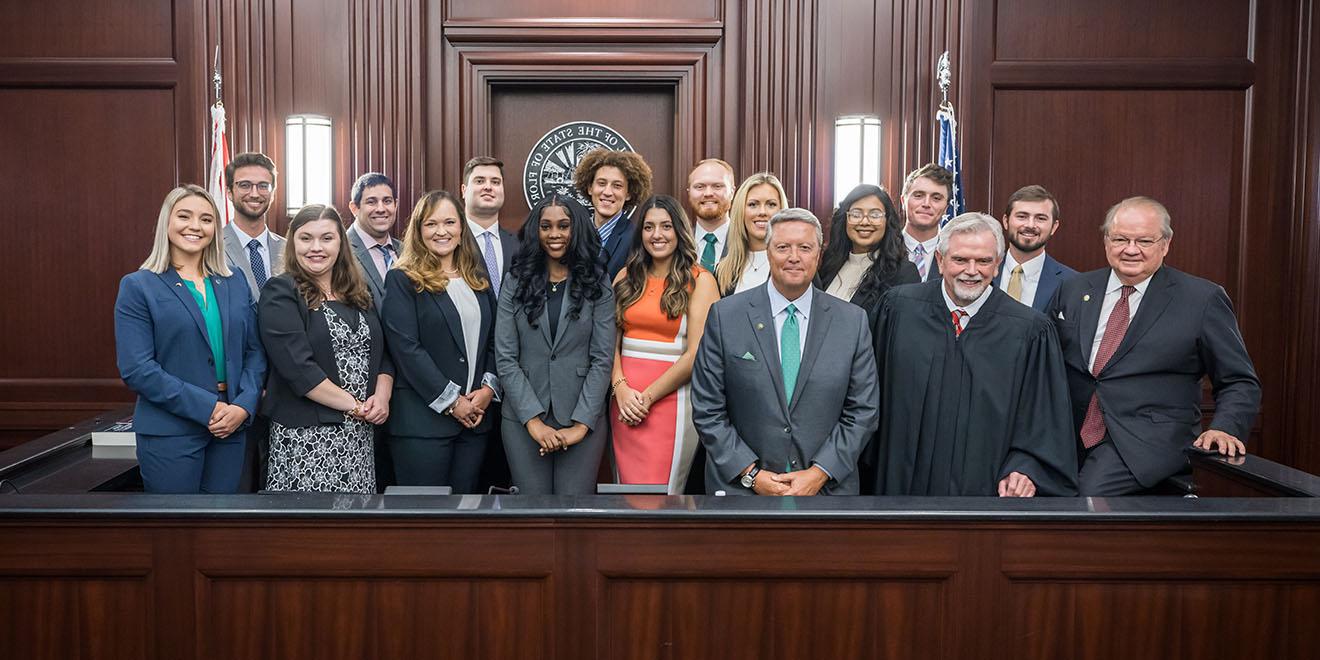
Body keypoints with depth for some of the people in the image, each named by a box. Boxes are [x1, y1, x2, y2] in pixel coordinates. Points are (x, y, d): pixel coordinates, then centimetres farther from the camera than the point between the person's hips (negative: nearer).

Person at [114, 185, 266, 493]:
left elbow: (254, 351, 9)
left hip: (231, 428, 4)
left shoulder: (234, 283, 10)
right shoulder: (138, 286, -3)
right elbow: (136, 369, -11)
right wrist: (208, 408, -16)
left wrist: (243, 405, -9)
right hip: (170, 432, -4)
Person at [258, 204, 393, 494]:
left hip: (361, 434, 5)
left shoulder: (358, 292, 13)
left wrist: (382, 396, -6)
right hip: (306, 435, -5)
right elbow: (297, 366, -15)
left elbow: (381, 353, 13)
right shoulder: (280, 293, -5)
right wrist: (353, 405, -13)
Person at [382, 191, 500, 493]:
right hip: (423, 420, -5)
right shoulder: (402, 280, -3)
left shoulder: (479, 281, 15)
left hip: (475, 418, 5)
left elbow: (493, 341, 14)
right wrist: (451, 402, -13)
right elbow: (406, 348, -11)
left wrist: (488, 388, -3)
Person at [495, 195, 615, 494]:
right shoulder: (516, 282, 5)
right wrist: (534, 421, -10)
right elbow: (505, 358, -1)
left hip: (583, 420, -1)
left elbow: (602, 359, -2)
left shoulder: (597, 285, 3)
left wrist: (580, 424, -10)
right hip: (523, 419, 1)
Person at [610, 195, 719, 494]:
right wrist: (621, 387, -9)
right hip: (624, 403, 4)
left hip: (669, 401, -4)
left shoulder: (699, 280, -3)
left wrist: (647, 398, -10)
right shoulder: (626, 277, 11)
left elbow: (696, 354, -9)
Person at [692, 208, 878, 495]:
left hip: (827, 487, 1)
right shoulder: (724, 316, -6)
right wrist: (752, 474, -12)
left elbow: (862, 412, -1)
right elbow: (707, 411, -6)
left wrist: (818, 474, -11)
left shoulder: (853, 321, -2)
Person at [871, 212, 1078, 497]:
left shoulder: (1030, 331, -8)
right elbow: (878, 394, 1)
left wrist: (1025, 468, -17)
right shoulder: (898, 308, -5)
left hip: (987, 485, -1)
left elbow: (1044, 419, -3)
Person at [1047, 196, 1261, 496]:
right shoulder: (1073, 291, 12)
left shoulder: (1203, 299, 1)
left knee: (1091, 489, -30)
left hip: (1149, 441, -4)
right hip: (1067, 437, 4)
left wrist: (1224, 428, -13)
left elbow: (1239, 382, 6)